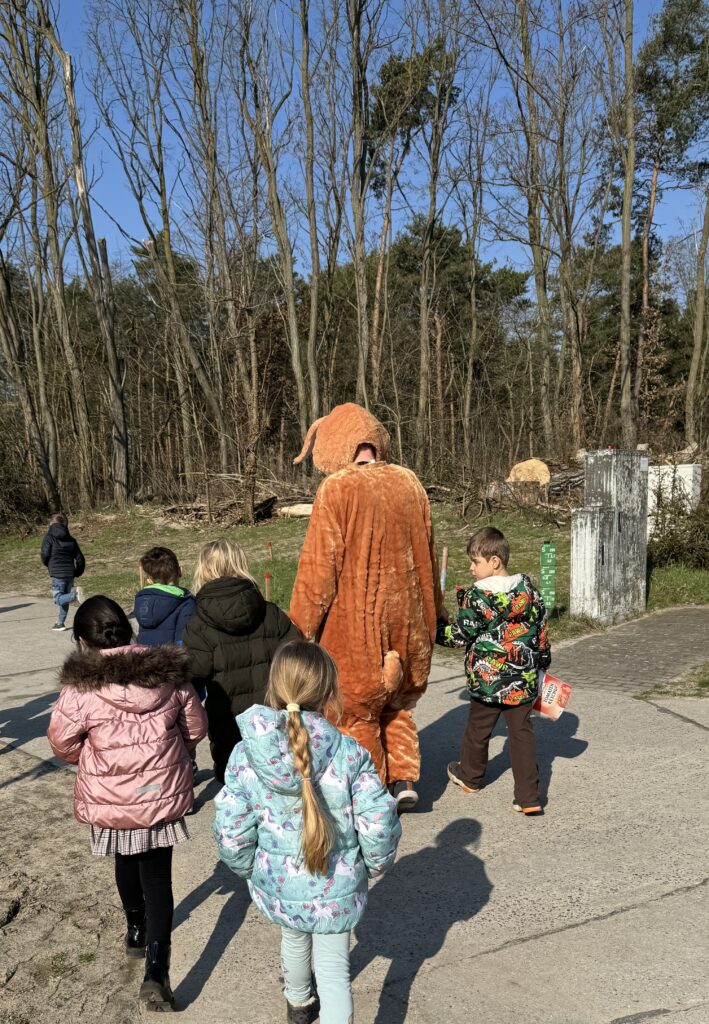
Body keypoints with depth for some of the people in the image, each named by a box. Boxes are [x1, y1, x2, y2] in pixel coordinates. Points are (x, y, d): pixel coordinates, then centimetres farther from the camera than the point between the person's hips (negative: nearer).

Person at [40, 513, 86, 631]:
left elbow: (45, 555, -8)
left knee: (58, 599, 0)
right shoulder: (71, 539, 10)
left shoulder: (48, 537, -2)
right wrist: (77, 573, 21)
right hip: (70, 573, 5)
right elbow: (80, 559, 8)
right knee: (64, 599, 15)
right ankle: (60, 623, 18)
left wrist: (49, 565, 13)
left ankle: (75, 594, -26)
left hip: (57, 574, -5)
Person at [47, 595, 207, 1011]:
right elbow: (196, 728, 0)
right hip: (163, 795, 0)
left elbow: (63, 743, -6)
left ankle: (137, 930, 49)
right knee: (157, 878, 12)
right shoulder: (170, 674, -11)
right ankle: (156, 971, 1)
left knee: (127, 863, 27)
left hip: (110, 800, 0)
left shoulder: (80, 687, -18)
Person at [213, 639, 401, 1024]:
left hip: (277, 886, 4)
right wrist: (376, 863, 3)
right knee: (334, 968, 18)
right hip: (338, 890, -3)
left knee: (294, 939, 32)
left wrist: (249, 867, 6)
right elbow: (377, 824, -18)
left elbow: (231, 832, -15)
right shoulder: (350, 754, -23)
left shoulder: (246, 755, -19)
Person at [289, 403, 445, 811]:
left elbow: (319, 566, -14)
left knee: (357, 710, 13)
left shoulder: (337, 490, -15)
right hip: (407, 620, 6)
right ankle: (405, 779, 18)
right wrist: (433, 610, 24)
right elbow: (428, 554, 12)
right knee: (398, 704, 24)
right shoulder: (409, 483, 3)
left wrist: (300, 626, -5)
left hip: (355, 624, -5)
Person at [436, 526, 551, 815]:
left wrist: (436, 630, 5)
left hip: (488, 680, -4)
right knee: (522, 733, 8)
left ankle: (470, 777, 39)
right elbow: (541, 628, 10)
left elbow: (461, 636, -10)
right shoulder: (527, 589, 1)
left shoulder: (477, 596, -17)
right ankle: (529, 797, 7)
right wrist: (542, 660, 23)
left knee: (477, 729, 17)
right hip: (524, 680, 4)